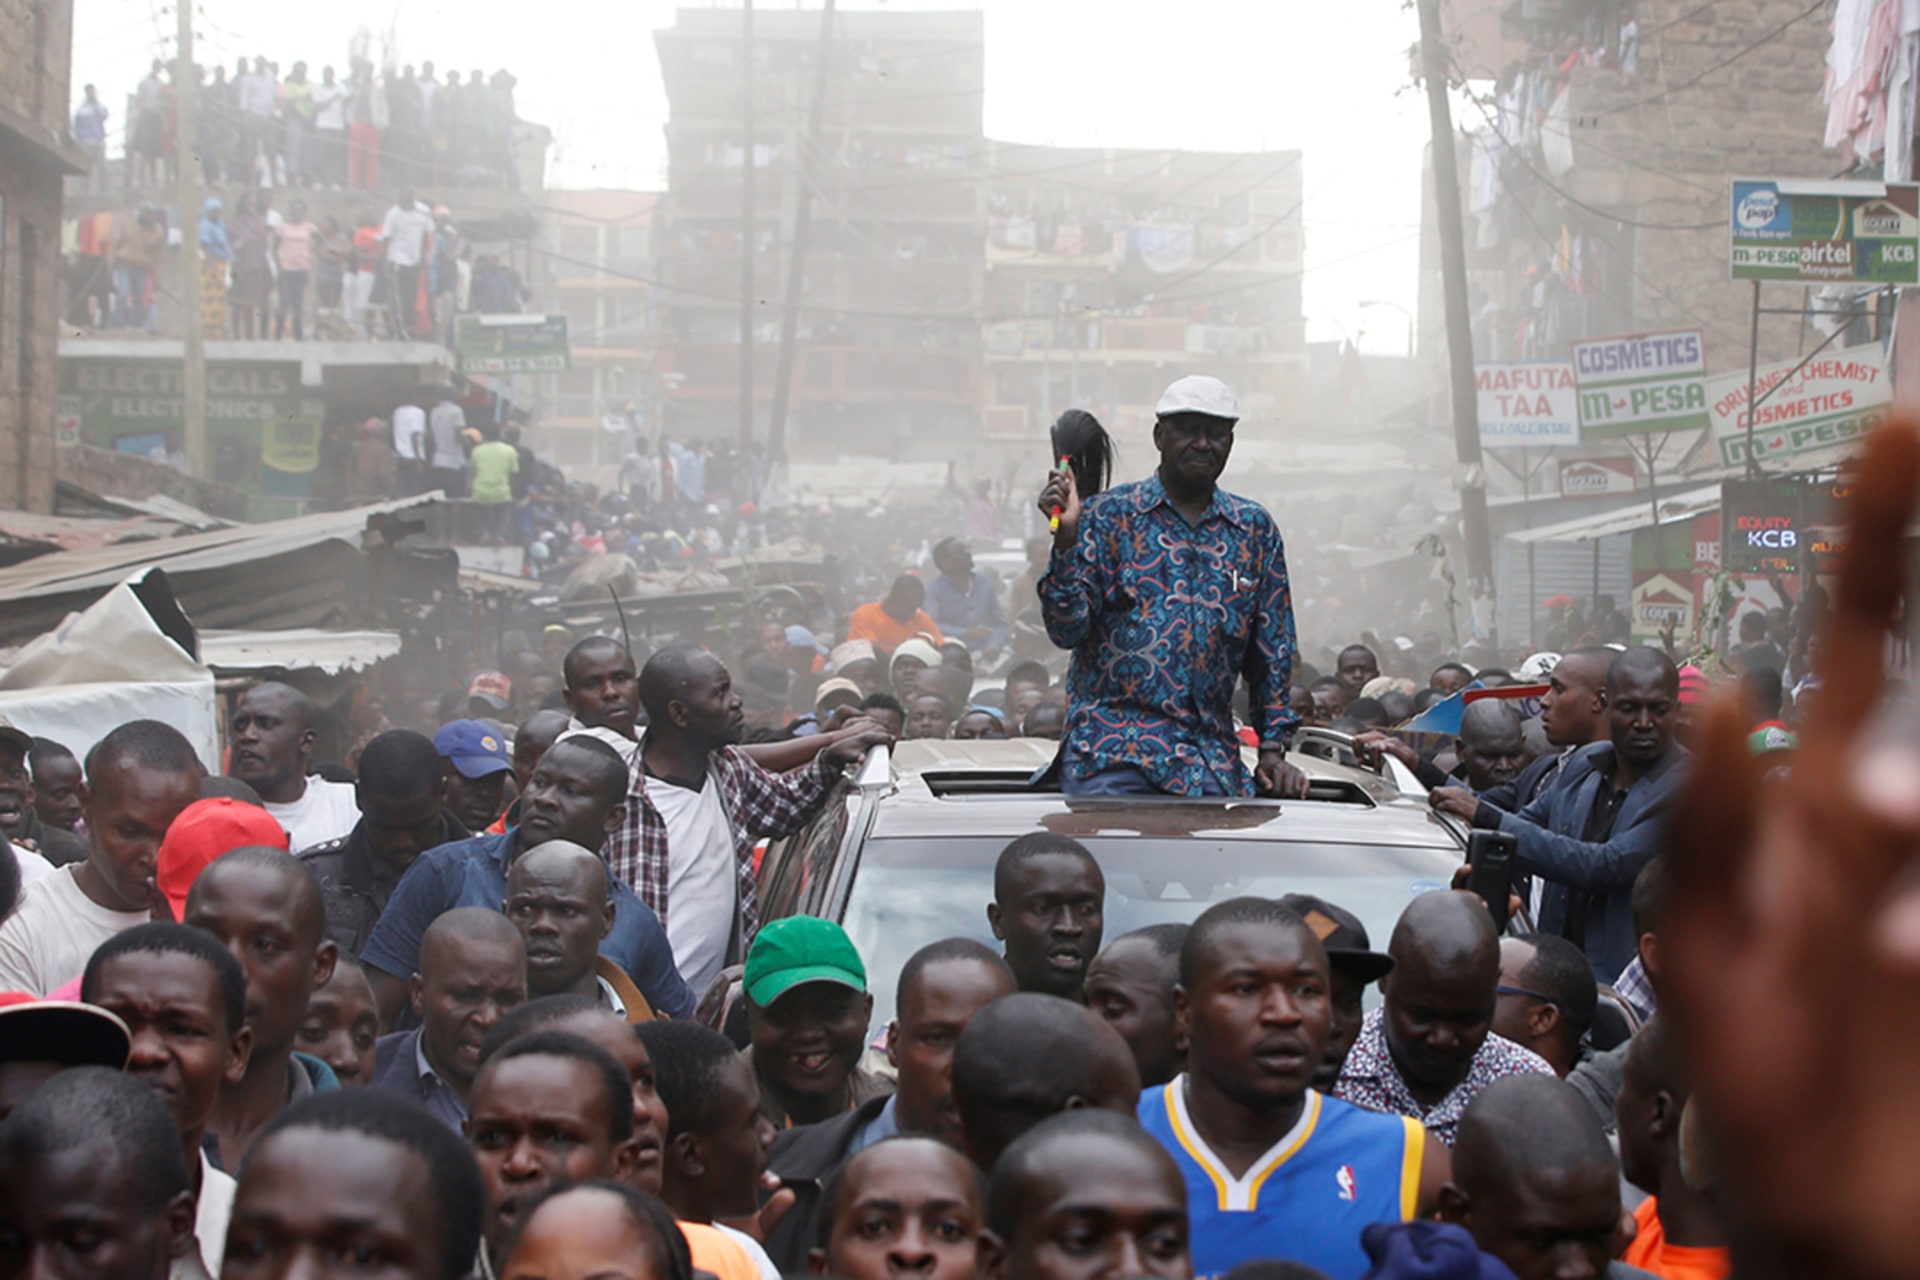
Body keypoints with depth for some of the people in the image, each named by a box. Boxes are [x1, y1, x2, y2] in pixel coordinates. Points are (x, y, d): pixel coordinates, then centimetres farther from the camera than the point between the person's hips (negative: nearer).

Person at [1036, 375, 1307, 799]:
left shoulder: (1254, 528, 13)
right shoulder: (1109, 515, 3)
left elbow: (1273, 648, 16)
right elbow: (1066, 631, -3)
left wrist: (1273, 749, 9)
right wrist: (1067, 538, -15)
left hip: (1211, 758, 3)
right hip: (1111, 749, -3)